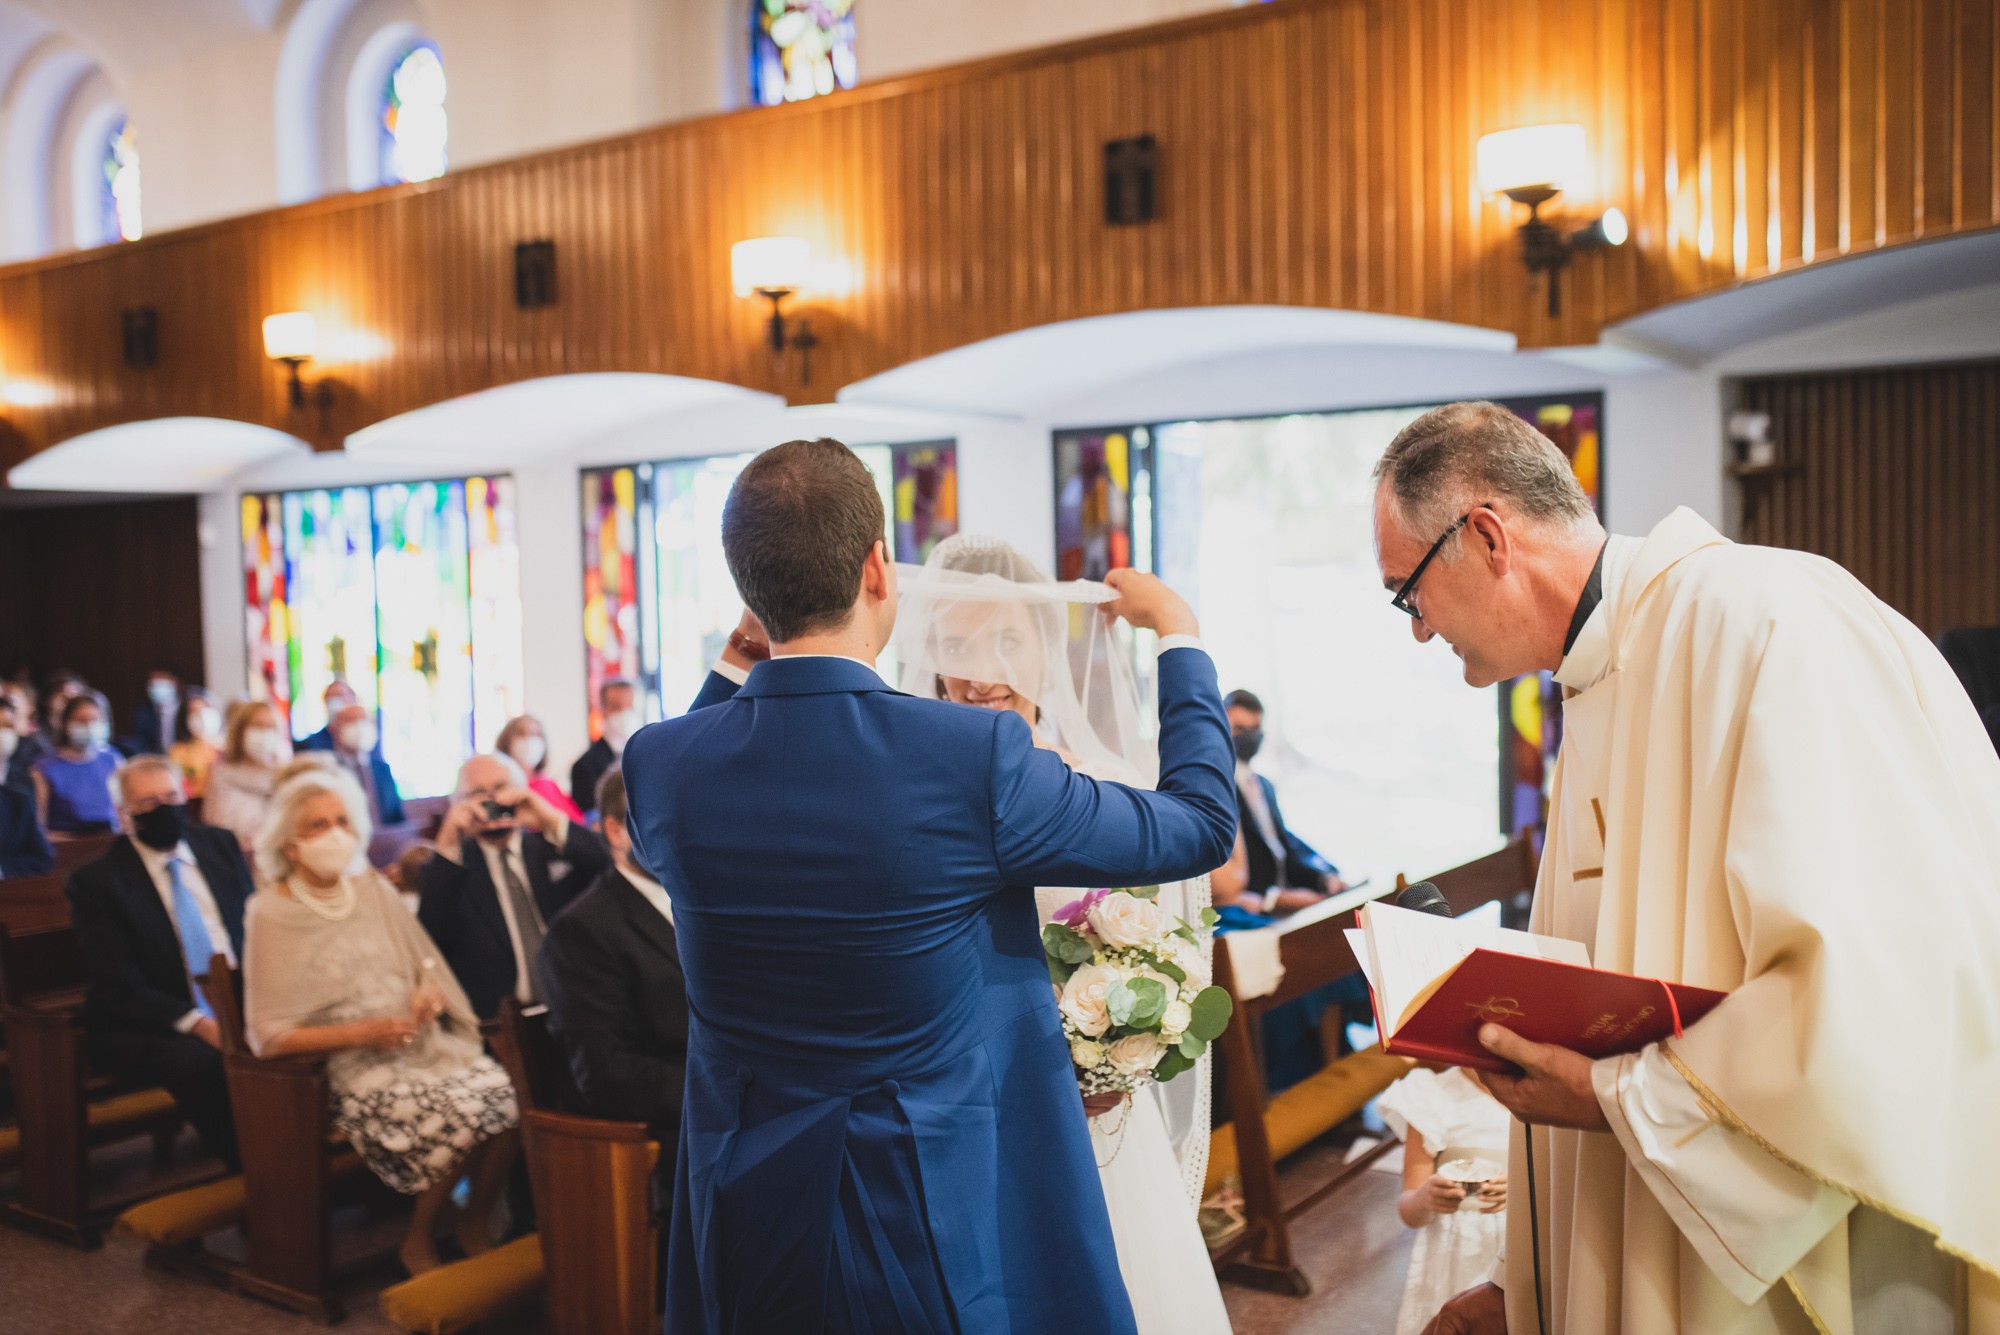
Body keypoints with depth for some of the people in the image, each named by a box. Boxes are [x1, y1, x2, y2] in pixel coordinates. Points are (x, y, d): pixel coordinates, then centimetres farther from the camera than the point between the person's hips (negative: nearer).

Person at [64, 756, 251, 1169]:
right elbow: (118, 988, -8)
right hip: (147, 1025, -4)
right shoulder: (95, 881, -3)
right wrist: (198, 1024, -23)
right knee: (200, 1061, -36)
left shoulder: (219, 844, 11)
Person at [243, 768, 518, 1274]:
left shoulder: (373, 888, 11)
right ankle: (419, 1242, -3)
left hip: (421, 1041, 5)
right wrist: (365, 1032, -16)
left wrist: (428, 992, -6)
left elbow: (424, 962, 18)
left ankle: (477, 1226, 1)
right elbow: (269, 1036, -6)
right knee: (456, 1113, -29)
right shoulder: (272, 914, -4)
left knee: (506, 1095, -23)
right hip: (350, 1066, -5)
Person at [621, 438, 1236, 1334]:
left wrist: (730, 671, 20)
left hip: (752, 1222, 4)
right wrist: (1178, 637, 6)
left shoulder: (660, 764, -11)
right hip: (952, 1227, -4)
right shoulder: (979, 758, -23)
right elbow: (1200, 824, -8)